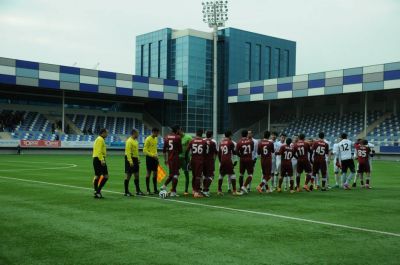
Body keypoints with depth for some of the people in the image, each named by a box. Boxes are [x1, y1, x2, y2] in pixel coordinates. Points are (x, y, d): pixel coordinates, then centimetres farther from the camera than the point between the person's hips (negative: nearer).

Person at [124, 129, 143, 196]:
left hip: (135, 160, 9)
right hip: (130, 159, -9)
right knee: (128, 176, -2)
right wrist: (130, 162, -25)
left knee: (137, 175, 11)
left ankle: (138, 191, 17)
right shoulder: (129, 141, -16)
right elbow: (128, 152, -21)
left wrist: (137, 159, 18)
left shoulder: (135, 140, 13)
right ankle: (126, 192, 4)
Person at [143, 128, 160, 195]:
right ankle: (148, 190, 4)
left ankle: (155, 189, 14)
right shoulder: (148, 139, -12)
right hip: (149, 158, -7)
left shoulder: (156, 139, 12)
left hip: (155, 158, 7)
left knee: (155, 173, 8)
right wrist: (152, 155, -21)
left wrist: (157, 155, 14)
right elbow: (145, 150, -15)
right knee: (148, 173, -2)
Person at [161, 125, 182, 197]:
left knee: (171, 173, 20)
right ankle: (173, 192, -1)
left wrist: (165, 159, 19)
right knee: (175, 174, 0)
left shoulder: (166, 137, 9)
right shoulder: (178, 137, -8)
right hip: (175, 158, -6)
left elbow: (164, 150, 12)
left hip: (169, 158, 6)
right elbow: (180, 150, -6)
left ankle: (164, 186, 5)